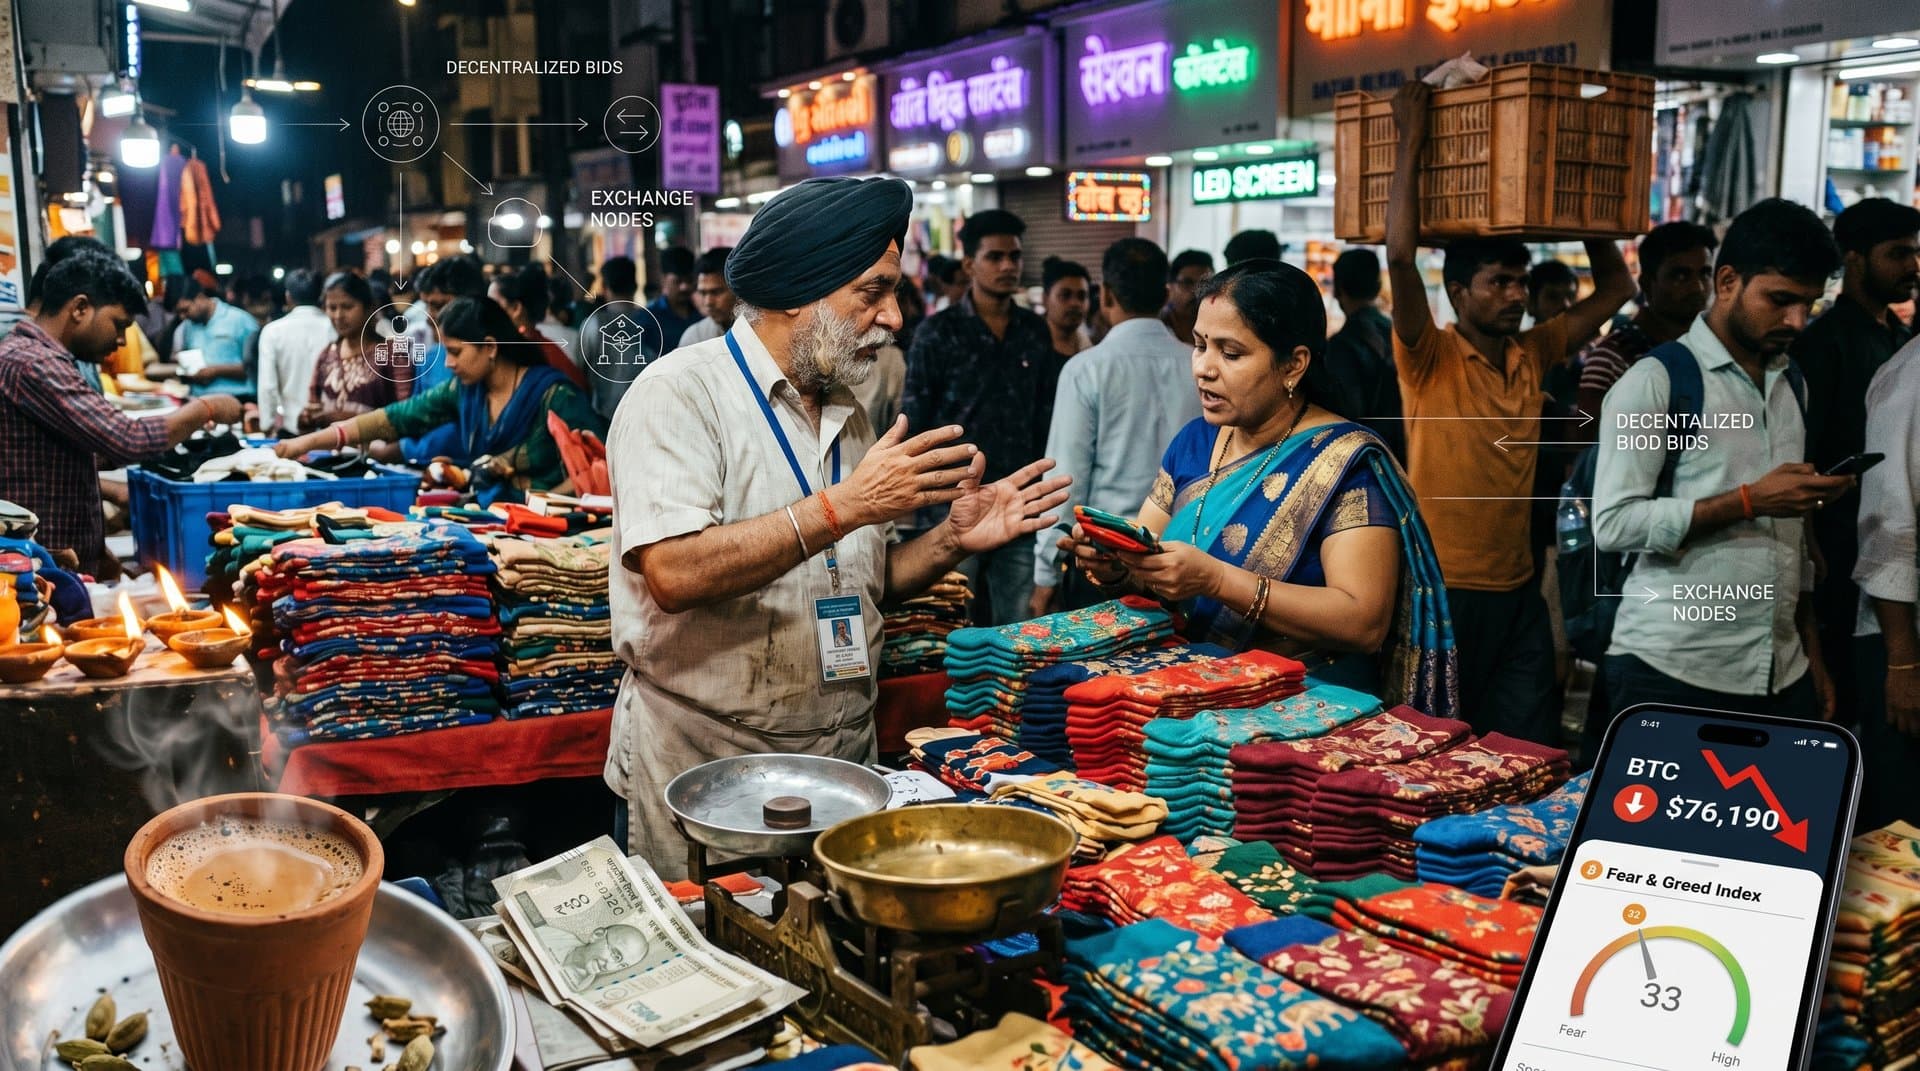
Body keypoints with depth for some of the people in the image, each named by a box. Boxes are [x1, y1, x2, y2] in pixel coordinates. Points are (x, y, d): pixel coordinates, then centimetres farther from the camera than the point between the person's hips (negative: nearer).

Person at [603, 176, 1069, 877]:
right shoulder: (681, 392, -13)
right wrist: (842, 506, -27)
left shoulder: (846, 413, 10)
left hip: (843, 761, 7)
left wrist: (952, 542, -2)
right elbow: (674, 574, -26)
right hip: (705, 768, -6)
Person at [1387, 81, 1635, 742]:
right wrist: (1410, 144, -17)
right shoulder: (1430, 359, -9)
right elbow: (1400, 257, -23)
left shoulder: (1532, 357, 8)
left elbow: (1615, 289, 16)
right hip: (1444, 589, -6)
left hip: (1518, 591, 6)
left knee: (1534, 758, 9)